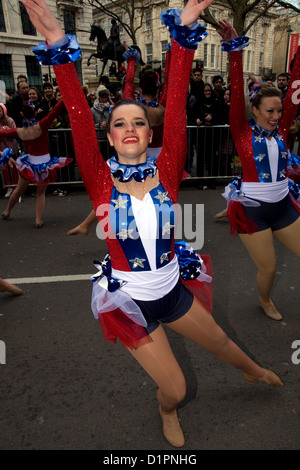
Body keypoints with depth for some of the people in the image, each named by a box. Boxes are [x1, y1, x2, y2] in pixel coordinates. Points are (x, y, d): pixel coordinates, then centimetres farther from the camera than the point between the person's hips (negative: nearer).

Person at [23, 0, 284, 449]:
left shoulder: (166, 171, -10)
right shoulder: (101, 181, -13)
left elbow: (176, 106, -18)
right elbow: (79, 118, -25)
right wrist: (59, 47, -30)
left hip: (173, 289, 3)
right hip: (129, 302, -2)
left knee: (221, 340, 26)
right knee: (176, 390, 8)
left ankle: (255, 372, 62)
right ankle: (167, 412, 48)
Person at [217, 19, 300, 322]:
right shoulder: (243, 133, -8)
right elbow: (237, 92, -17)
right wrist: (234, 49, -23)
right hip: (253, 210, -5)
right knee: (268, 268, 6)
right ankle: (265, 301, 37)